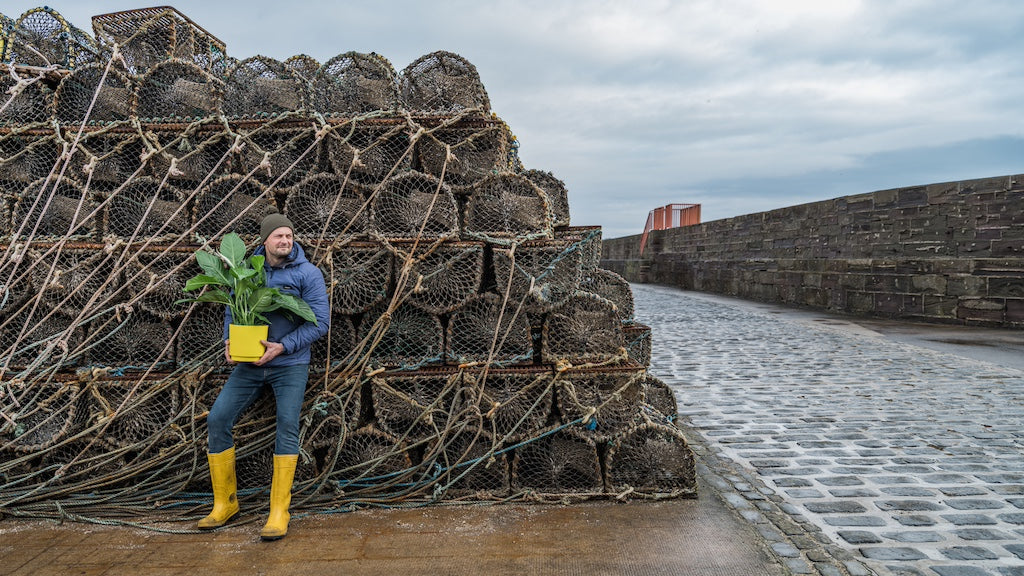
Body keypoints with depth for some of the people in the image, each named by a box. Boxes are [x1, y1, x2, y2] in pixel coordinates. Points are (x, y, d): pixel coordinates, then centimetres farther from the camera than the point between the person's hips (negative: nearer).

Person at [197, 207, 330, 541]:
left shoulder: (307, 273, -8)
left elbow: (320, 322, -12)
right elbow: (232, 309, 14)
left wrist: (284, 346, -19)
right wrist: (229, 340, -5)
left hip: (290, 365, -4)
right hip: (250, 364, 4)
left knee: (287, 426, -12)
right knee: (217, 419, -1)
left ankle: (279, 513, -1)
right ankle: (225, 503, 15)